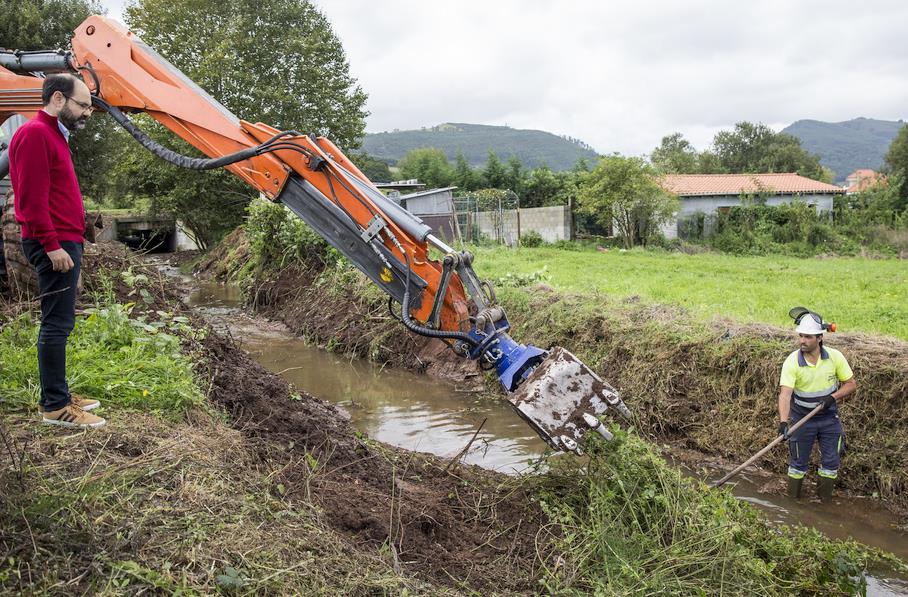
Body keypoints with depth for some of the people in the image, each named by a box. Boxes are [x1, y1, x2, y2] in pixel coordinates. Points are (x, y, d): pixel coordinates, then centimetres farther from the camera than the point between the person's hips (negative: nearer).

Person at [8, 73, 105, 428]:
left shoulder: (54, 135, 20)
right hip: (55, 245, -10)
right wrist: (52, 245, -22)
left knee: (58, 323, 13)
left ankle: (57, 395, 21)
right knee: (57, 323, -8)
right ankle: (55, 407, -3)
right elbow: (32, 198, -19)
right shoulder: (35, 134, -11)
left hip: (64, 242, 10)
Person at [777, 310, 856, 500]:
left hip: (829, 418, 2)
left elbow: (851, 384, -2)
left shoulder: (835, 357, -13)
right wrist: (783, 421, -43)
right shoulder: (792, 362, -21)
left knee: (831, 462, 10)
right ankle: (792, 500, 26)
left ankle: (824, 502, 28)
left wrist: (833, 396, -21)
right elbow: (785, 394, -30)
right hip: (802, 419, -2)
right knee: (798, 463, 8)